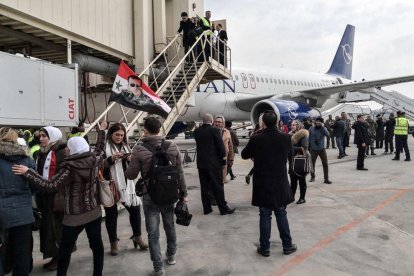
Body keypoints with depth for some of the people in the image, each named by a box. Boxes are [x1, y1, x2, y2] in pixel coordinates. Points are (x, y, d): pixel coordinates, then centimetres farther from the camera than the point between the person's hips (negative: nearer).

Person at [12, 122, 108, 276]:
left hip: (75, 216, -5)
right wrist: (102, 131, 30)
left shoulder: (70, 168, -19)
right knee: (96, 244, 14)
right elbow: (100, 149, 17)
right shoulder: (94, 160, -4)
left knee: (65, 250, 10)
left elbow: (50, 185, -23)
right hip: (94, 212, 6)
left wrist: (27, 172, -21)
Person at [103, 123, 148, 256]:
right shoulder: (104, 147, -5)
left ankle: (137, 237, 24)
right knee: (111, 214, 6)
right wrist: (111, 159, -24)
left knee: (135, 209, 6)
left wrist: (131, 160, -7)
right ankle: (113, 243, 20)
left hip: (126, 184, 5)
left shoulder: (125, 146, 12)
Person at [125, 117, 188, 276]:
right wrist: (183, 193, 10)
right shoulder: (173, 147, -5)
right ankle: (171, 256, 43)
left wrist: (131, 163, 14)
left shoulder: (139, 150, -14)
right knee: (170, 226, 23)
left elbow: (131, 175, -7)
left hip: (150, 196, -3)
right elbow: (180, 173, 0)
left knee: (153, 233, 7)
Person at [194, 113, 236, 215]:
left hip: (201, 163, 5)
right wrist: (224, 161, -2)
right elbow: (221, 146, -11)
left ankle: (206, 208, 16)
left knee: (204, 186, 10)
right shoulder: (215, 130, -10)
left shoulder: (196, 131, 4)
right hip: (213, 163, -5)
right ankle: (223, 208, 8)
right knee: (218, 186, 2)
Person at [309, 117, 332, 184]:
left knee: (325, 164, -1)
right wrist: (308, 147, 2)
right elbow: (308, 138, 2)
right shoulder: (311, 128, -4)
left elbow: (327, 134, -23)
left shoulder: (323, 128, -3)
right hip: (313, 149, 0)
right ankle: (312, 176, 32)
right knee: (312, 164, 11)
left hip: (322, 149, 0)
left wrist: (322, 126, -23)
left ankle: (326, 179, 8)